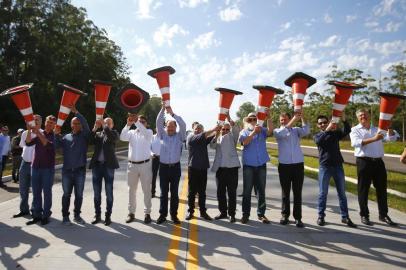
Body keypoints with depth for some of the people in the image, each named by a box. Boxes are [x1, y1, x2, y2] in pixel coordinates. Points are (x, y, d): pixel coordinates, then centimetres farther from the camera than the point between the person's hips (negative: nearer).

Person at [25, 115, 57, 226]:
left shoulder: (55, 136, -3)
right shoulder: (39, 134, 11)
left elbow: (49, 145, -22)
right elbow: (28, 143, -2)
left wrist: (38, 133, -26)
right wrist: (29, 131, -14)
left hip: (48, 168, -4)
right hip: (35, 167, 4)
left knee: (47, 192, 0)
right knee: (36, 192, 8)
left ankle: (46, 215, 7)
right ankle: (37, 215, 15)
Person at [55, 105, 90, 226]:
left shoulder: (84, 136, 3)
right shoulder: (65, 137, 10)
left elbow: (86, 124, -14)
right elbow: (57, 145, -1)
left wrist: (76, 112, -19)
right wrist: (57, 135, -14)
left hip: (80, 170, -1)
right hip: (67, 170, 1)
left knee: (79, 195, 7)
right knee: (66, 194, 7)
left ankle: (77, 215, 20)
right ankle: (65, 216, 18)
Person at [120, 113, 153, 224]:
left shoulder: (149, 132, 2)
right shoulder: (131, 132, 7)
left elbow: (144, 132, -22)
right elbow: (122, 137, -13)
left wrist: (136, 122, -34)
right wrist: (128, 124, -26)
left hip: (145, 164, -2)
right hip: (132, 165, 3)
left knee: (146, 190, 4)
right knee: (131, 190, 9)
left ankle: (147, 213, 12)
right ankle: (131, 213, 19)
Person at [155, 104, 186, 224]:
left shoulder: (179, 135, 3)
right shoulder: (162, 134, 7)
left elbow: (183, 124, -11)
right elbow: (158, 123, -4)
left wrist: (172, 113, -13)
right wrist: (163, 109, -12)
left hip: (175, 167, -1)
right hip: (163, 166, 1)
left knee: (174, 192, 6)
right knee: (163, 192, 7)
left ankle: (174, 214, 15)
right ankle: (162, 214, 15)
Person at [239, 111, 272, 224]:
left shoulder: (262, 130, 7)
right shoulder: (244, 132, 4)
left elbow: (270, 131, -14)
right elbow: (245, 142, -16)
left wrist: (268, 116, -22)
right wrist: (254, 132, -26)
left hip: (261, 164, 2)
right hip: (248, 165, -1)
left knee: (261, 190, 7)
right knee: (247, 190, 2)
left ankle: (261, 214, 16)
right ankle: (245, 214, 9)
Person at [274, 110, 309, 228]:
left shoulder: (296, 130, 8)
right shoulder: (277, 131, 3)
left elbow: (306, 131, -12)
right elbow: (283, 133, -21)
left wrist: (302, 118, -18)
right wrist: (295, 119, -23)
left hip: (298, 165, 1)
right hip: (284, 166, -1)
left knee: (297, 193, 4)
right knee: (285, 192, 8)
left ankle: (297, 218, 10)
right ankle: (285, 215, 19)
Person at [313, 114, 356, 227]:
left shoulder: (336, 133, 9)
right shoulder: (317, 136, 5)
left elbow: (347, 130, -10)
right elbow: (319, 141, -19)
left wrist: (344, 120, -27)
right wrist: (328, 129, -32)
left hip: (338, 165, 2)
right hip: (324, 166, -2)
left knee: (342, 192, 7)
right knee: (323, 193, 3)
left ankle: (345, 217, 15)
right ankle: (321, 216, 12)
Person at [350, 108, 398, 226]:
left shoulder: (377, 129, 18)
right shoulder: (355, 130, 2)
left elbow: (391, 138, 7)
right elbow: (355, 143, -18)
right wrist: (373, 139, -26)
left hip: (378, 162, 5)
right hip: (364, 162, -4)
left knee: (382, 189, 10)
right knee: (363, 189, 2)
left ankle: (383, 215, 22)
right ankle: (364, 215, 12)